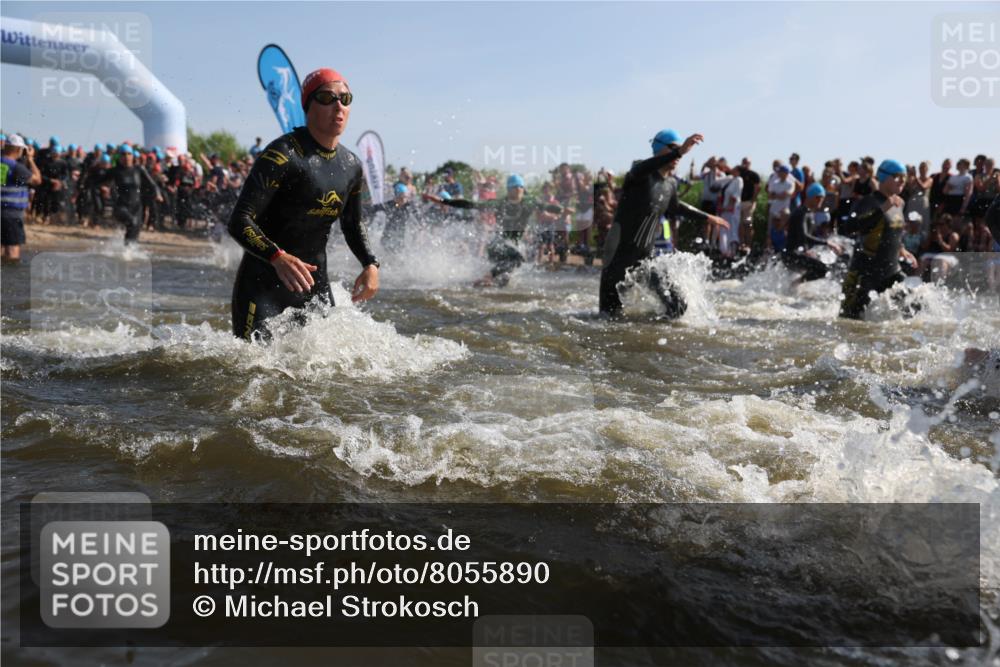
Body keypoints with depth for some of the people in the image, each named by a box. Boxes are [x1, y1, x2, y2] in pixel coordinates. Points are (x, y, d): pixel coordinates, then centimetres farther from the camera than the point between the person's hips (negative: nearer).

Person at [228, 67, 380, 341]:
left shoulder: (352, 166, 6)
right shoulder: (283, 154, -16)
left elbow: (353, 224, 22)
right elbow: (239, 222, -22)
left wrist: (370, 264, 4)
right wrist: (278, 258, -38)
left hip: (314, 284, 6)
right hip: (262, 284, -6)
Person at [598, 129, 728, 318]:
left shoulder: (671, 183, 7)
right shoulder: (641, 172, -14)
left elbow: (675, 207, 29)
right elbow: (642, 169, -40)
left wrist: (707, 217, 34)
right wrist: (679, 151, -52)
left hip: (646, 256, 6)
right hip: (620, 252, -6)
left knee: (678, 306, 0)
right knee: (611, 316, 2)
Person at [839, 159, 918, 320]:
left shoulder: (899, 203, 11)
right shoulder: (869, 203, -14)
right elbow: (846, 229, -32)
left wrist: (901, 250, 17)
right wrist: (881, 210, -32)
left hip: (891, 271, 8)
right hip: (864, 272, -8)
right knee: (851, 318, -7)